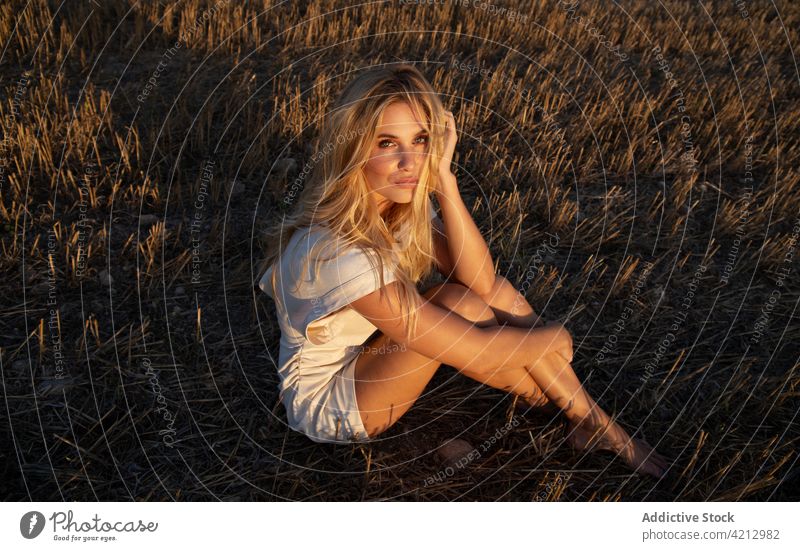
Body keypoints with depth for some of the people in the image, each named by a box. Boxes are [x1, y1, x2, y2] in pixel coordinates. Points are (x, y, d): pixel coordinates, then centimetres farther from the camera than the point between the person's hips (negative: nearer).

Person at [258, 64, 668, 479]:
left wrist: (444, 179, -27)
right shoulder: (337, 252, -37)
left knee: (493, 292, -13)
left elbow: (481, 281, -18)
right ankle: (586, 419, -3)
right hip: (327, 404, -7)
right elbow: (471, 351, -31)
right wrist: (553, 340, -15)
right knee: (460, 306, -25)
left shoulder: (399, 202, -11)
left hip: (372, 356, 7)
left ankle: (586, 418, 4)